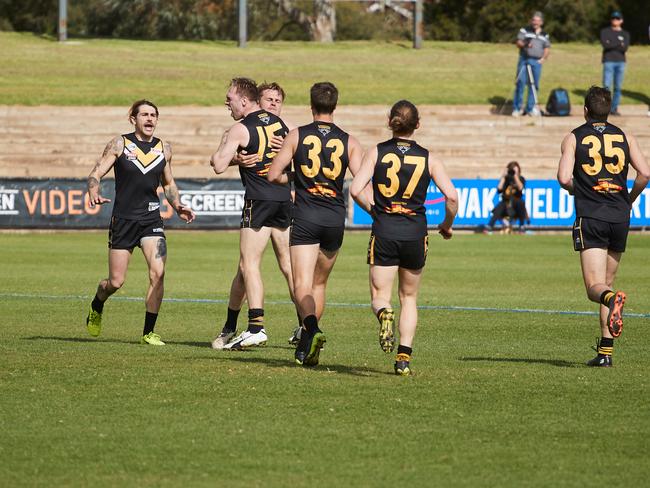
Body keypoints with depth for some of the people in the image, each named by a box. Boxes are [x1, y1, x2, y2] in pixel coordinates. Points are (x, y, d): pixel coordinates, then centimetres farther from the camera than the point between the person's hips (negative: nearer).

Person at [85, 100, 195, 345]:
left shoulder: (164, 148, 8)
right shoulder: (119, 144, -2)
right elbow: (96, 173, -4)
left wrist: (178, 207, 6)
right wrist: (94, 193, -24)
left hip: (151, 220, 3)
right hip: (123, 220, -3)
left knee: (158, 272, -17)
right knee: (116, 281, 1)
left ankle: (149, 331, -5)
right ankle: (96, 308, 36)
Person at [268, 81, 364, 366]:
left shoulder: (297, 136, 1)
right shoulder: (349, 142, 3)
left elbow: (273, 175, -1)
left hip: (305, 217, -3)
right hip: (335, 218, 3)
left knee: (302, 286, -9)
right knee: (319, 283, 19)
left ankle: (311, 329, -37)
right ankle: (306, 347, 23)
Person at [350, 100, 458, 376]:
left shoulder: (377, 152, -1)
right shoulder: (428, 158, 0)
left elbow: (356, 190, -9)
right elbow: (451, 196, -7)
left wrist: (371, 209, 10)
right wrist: (447, 226, 11)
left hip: (384, 232, -1)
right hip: (415, 234, 1)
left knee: (379, 297, 5)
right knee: (409, 298, 17)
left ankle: (384, 314, -32)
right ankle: (404, 357, 6)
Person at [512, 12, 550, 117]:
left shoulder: (544, 35, 16)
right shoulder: (524, 30, 5)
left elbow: (547, 48, 18)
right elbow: (518, 42, -2)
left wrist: (543, 58, 1)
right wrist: (525, 45, -23)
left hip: (537, 62, 3)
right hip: (524, 60, -3)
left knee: (534, 85, 4)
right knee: (520, 82, -9)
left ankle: (530, 108, 12)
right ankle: (517, 108, -3)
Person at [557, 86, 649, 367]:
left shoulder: (573, 138, 3)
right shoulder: (625, 138, 9)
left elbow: (564, 178, -9)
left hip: (590, 218, -3)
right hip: (619, 217, 3)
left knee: (595, 288, -7)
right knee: (607, 283, 14)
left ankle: (612, 299, -43)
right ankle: (605, 350, 10)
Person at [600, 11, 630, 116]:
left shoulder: (625, 34, 10)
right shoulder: (605, 32, 6)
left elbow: (625, 48, -6)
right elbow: (605, 45, -12)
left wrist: (611, 44, -11)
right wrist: (619, 43, -9)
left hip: (620, 62, 2)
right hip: (609, 61, -2)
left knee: (618, 87, 2)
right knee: (607, 86, -11)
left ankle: (614, 108, 7)